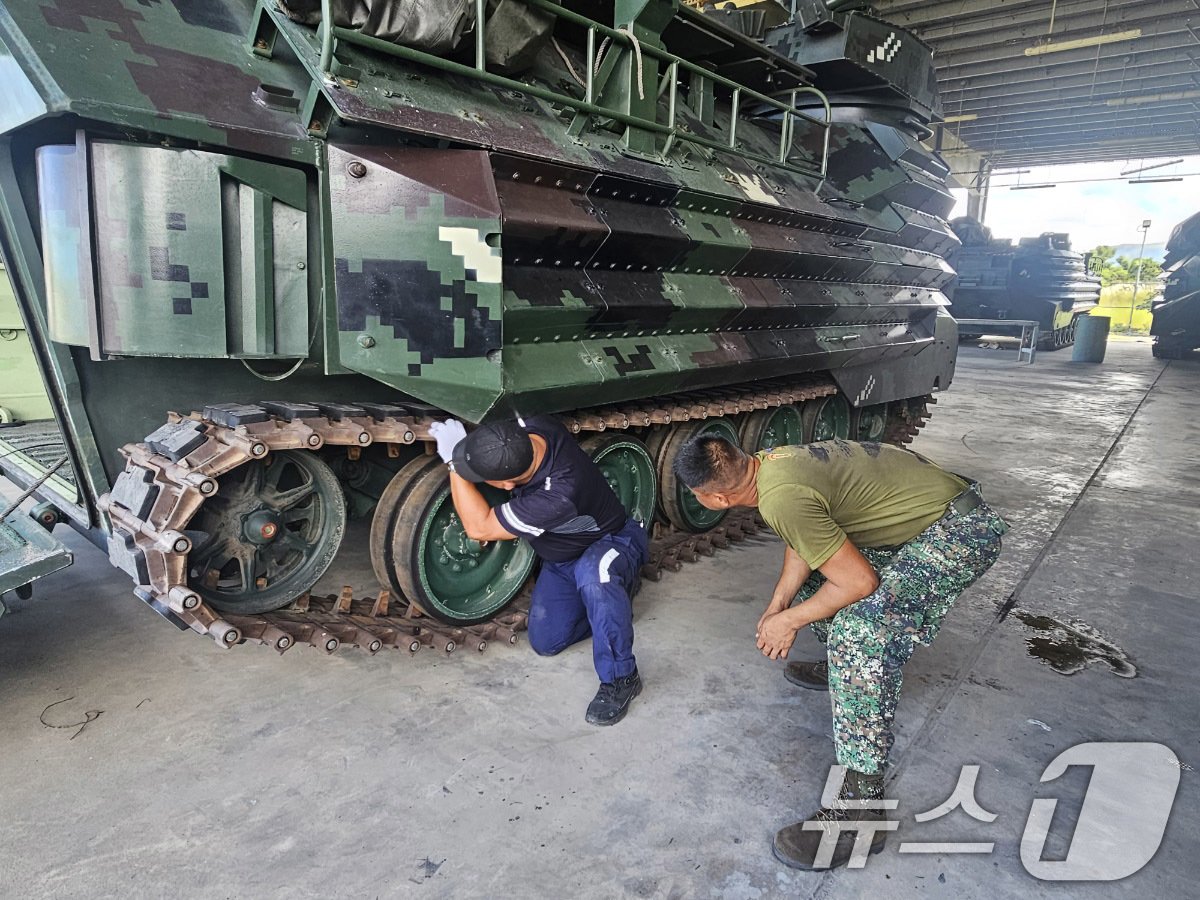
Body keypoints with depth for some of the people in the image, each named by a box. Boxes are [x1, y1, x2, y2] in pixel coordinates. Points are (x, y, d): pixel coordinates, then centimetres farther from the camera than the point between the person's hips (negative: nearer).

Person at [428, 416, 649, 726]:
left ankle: (620, 678, -22)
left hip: (611, 543, -7)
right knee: (545, 642, 5)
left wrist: (454, 463, -30)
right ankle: (614, 592, 25)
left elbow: (480, 528, -31)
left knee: (591, 573, -42)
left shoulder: (558, 496, -44)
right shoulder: (532, 427, -25)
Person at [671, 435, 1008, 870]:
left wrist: (790, 621, -9)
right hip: (930, 498, 10)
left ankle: (860, 806, -14)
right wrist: (776, 606, 4)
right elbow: (801, 542, 13)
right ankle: (843, 666, 39)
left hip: (962, 531, -10)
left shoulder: (781, 498, -29)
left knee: (860, 631, -25)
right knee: (818, 553, 19)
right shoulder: (766, 459, -1)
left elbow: (859, 582, -21)